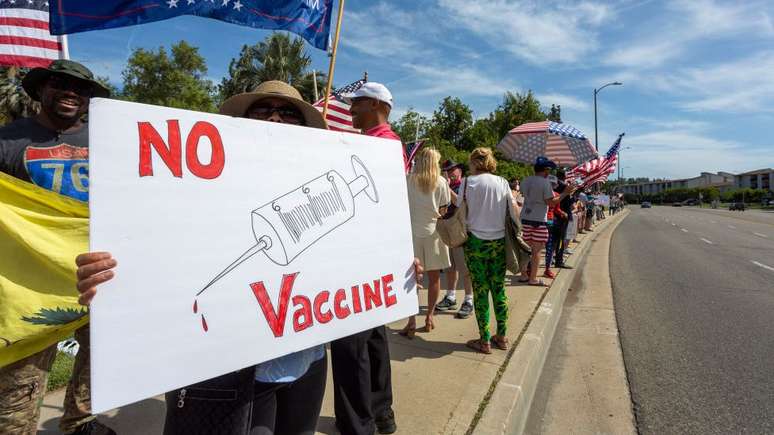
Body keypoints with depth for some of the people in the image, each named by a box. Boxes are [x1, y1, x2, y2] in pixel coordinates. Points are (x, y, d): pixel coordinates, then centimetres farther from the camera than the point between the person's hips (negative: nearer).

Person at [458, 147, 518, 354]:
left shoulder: (468, 182, -5)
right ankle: (501, 336, 22)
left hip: (476, 241, -3)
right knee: (499, 289, 12)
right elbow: (513, 212, 4)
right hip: (499, 241, 4)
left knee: (480, 290, 3)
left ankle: (485, 341, 10)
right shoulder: (503, 182, 5)